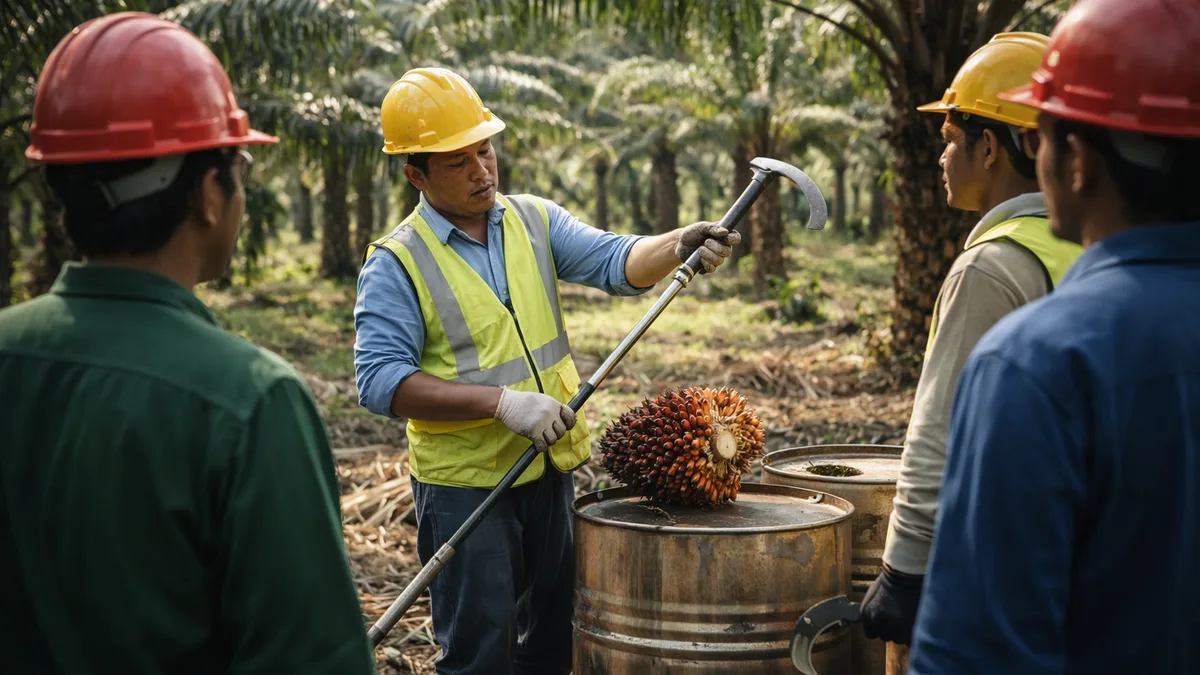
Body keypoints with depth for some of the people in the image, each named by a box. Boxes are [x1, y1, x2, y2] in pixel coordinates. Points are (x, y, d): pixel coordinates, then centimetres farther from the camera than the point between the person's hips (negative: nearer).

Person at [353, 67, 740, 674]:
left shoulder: (535, 221, 5)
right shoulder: (396, 264, -10)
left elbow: (615, 263, -6)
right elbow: (380, 381, -18)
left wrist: (675, 248, -28)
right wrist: (500, 401, -26)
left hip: (553, 470, 5)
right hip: (463, 486, -5)